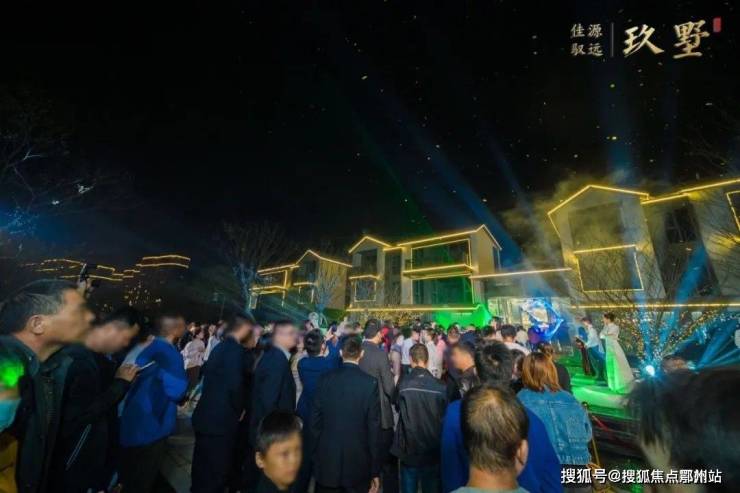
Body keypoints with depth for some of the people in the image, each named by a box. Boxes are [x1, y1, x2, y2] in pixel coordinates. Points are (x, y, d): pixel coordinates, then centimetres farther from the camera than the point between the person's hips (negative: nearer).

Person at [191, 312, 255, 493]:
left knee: (203, 469, 24)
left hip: (207, 417, 9)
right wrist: (240, 409, -8)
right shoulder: (236, 349, -22)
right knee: (215, 472, 7)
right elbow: (235, 385, -26)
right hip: (221, 420, -9)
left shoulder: (220, 347, 7)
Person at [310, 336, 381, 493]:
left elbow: (314, 421, -2)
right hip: (358, 463, -1)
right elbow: (374, 428, -10)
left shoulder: (325, 379, -8)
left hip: (326, 461, 2)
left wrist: (315, 455, 11)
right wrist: (375, 471, 0)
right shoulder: (370, 383, -14)